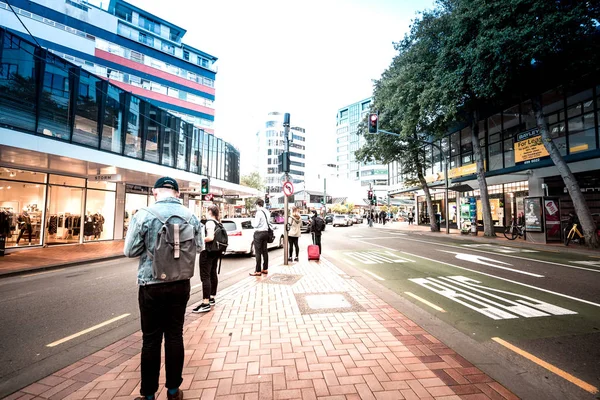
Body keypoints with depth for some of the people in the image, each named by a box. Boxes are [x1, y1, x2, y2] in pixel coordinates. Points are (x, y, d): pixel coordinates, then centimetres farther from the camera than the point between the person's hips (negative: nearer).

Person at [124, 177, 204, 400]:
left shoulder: (144, 215, -12)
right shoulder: (191, 216, -4)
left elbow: (130, 251, -4)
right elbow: (199, 247, 6)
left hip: (152, 285, -2)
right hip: (181, 284, 3)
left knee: (151, 338, 11)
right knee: (175, 335, 14)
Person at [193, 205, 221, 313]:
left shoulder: (209, 222, -15)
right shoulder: (218, 222, 11)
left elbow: (210, 237, -26)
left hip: (207, 252, -10)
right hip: (215, 252, 10)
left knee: (205, 276, -8)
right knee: (213, 274, 17)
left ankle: (206, 303, -8)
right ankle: (212, 298, 28)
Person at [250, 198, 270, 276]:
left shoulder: (259, 212, -16)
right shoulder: (267, 212, 8)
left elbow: (255, 224, -17)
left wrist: (252, 222, 2)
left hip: (259, 233, -8)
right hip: (265, 232, 8)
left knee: (258, 252, -3)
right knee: (264, 251, 13)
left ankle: (258, 271, 1)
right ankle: (265, 269, 20)